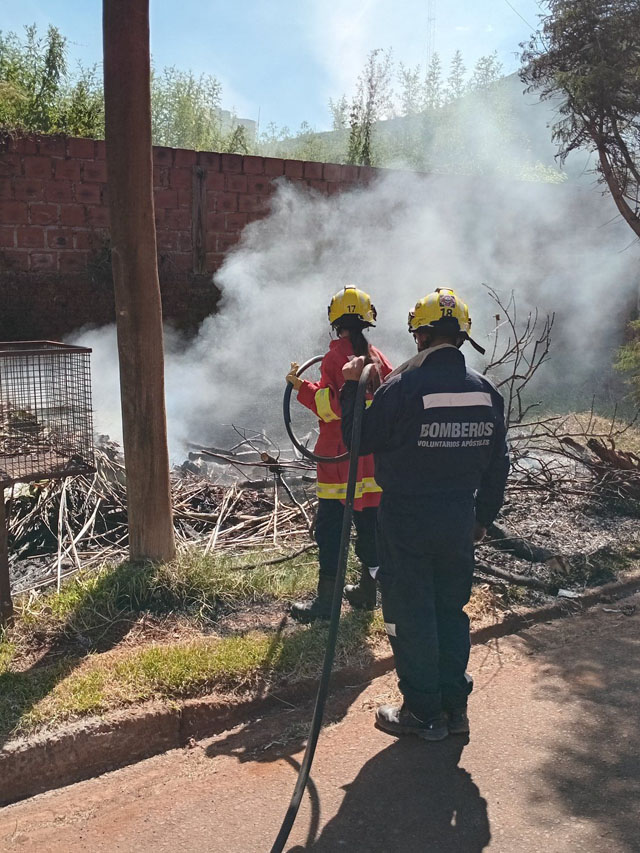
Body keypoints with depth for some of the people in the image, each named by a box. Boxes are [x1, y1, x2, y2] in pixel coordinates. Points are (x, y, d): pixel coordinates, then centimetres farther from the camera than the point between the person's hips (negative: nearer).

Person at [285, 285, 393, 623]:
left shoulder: (335, 356, -12)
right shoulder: (376, 356, 7)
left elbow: (334, 406, -17)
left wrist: (302, 386, -13)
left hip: (340, 457, -7)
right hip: (373, 456, 7)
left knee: (330, 527, -1)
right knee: (369, 521, 15)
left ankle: (326, 599, 3)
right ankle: (367, 589, 26)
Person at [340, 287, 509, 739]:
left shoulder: (402, 385, -17)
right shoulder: (486, 390, 1)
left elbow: (358, 440, -8)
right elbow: (498, 465, 8)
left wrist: (351, 387, 3)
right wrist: (483, 518, 19)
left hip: (406, 519, -5)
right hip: (460, 519, 5)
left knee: (410, 614, 8)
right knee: (451, 609, 18)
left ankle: (424, 711, 19)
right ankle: (455, 705, 27)